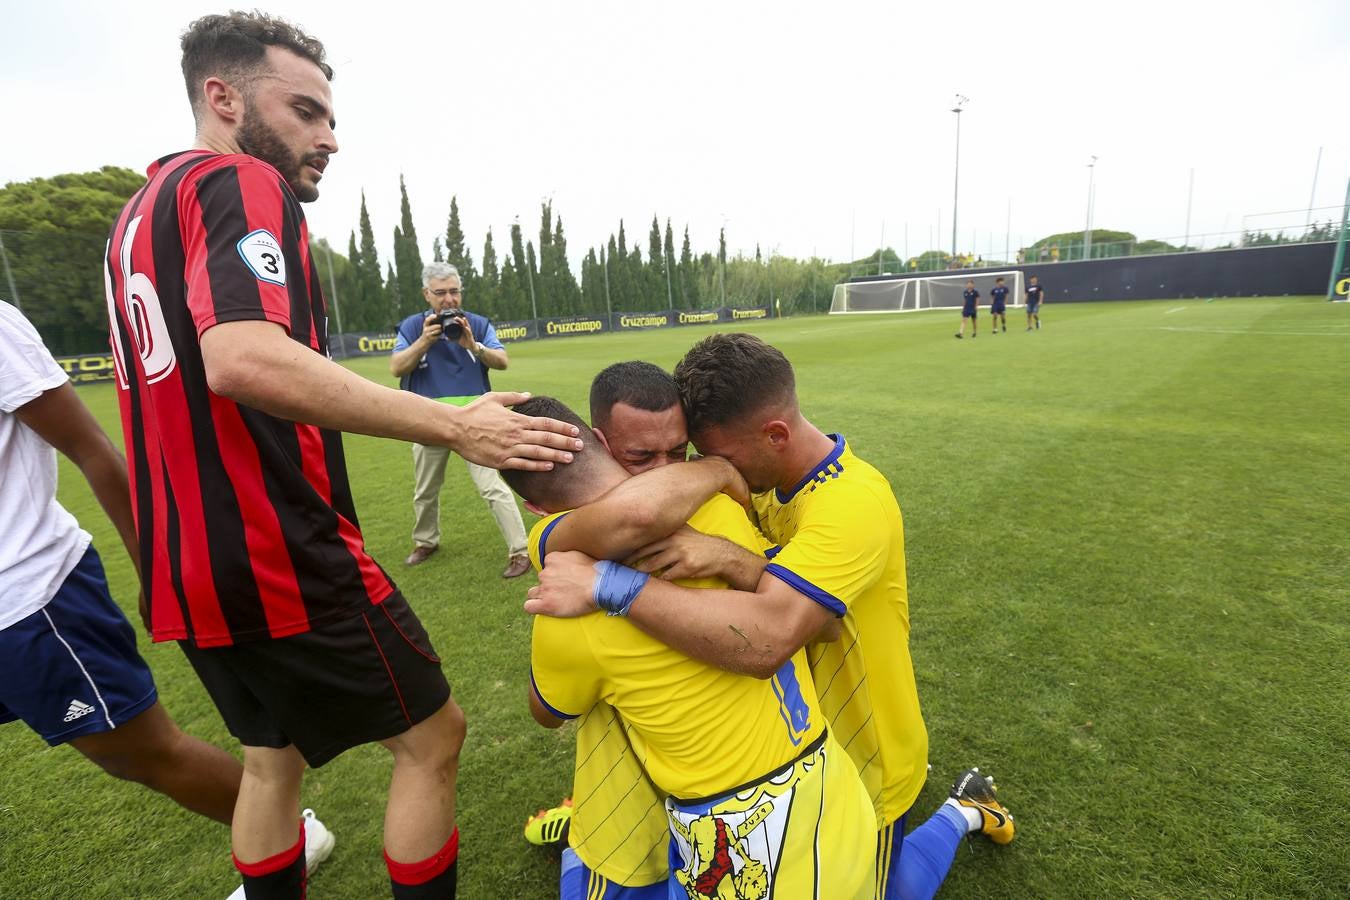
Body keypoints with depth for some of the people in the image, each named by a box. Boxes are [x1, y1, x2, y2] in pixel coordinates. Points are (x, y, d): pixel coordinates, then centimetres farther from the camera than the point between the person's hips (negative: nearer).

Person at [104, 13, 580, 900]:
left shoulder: (140, 211, 18)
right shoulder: (240, 184, -11)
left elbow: (192, 375, 20)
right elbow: (243, 360, -30)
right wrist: (454, 424, -31)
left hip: (189, 565, 10)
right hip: (283, 559, -9)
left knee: (273, 754, 25)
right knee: (432, 737, 8)